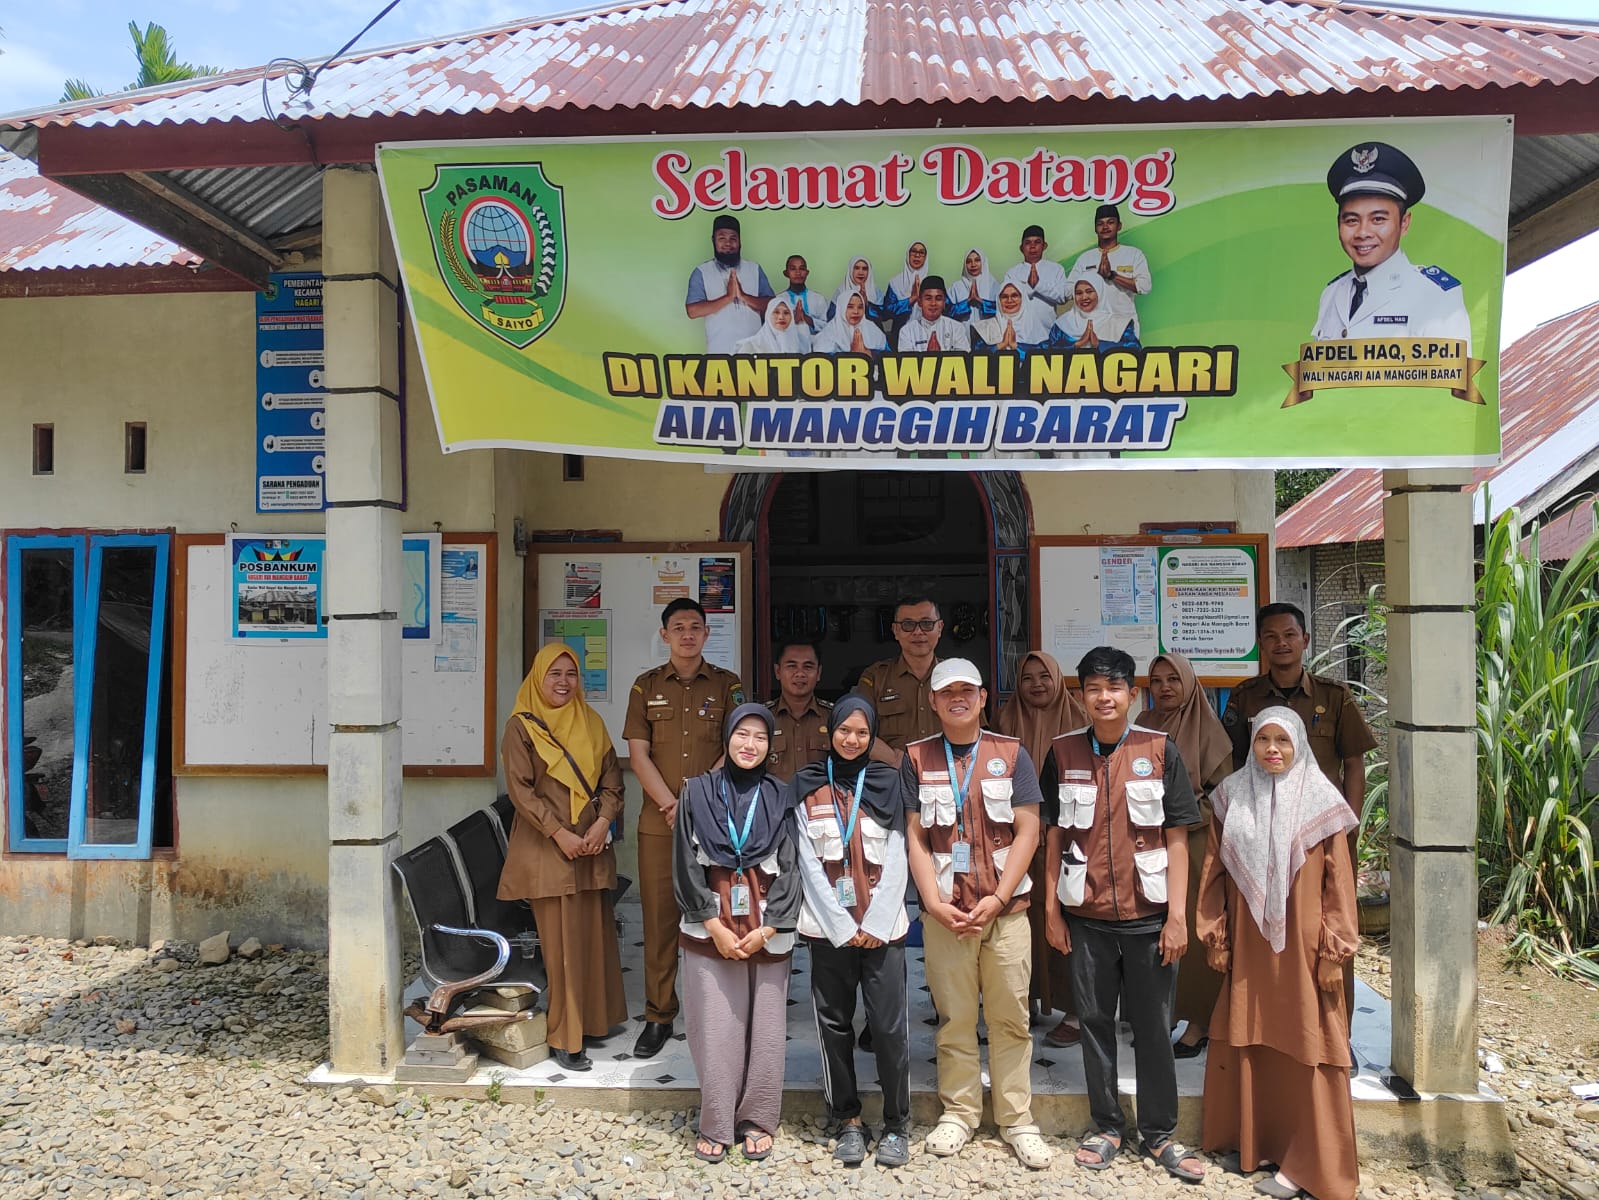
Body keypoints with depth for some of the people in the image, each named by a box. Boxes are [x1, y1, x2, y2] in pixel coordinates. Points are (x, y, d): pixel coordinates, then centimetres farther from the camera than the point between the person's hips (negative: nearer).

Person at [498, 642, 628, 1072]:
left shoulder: (591, 723, 11)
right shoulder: (521, 727, -3)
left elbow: (612, 781, 9)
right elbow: (520, 789, -9)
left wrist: (602, 822, -8)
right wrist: (560, 834, -15)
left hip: (592, 846, 5)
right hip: (547, 848, -4)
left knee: (594, 935, 8)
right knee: (560, 941, -2)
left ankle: (591, 1020, 22)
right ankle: (563, 1037, 6)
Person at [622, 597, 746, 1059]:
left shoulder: (728, 686, 6)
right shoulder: (646, 686, 10)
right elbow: (638, 755, 4)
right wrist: (671, 805, -7)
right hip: (658, 821, 1)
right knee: (659, 917, 3)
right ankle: (659, 1016, 14)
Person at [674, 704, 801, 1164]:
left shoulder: (779, 798, 4)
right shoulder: (697, 792, 2)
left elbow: (789, 869, 2)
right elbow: (687, 866, 0)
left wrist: (765, 930, -7)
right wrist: (715, 927, -7)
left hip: (767, 932, 1)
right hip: (709, 931, -1)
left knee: (764, 1028, 5)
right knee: (714, 1030, 1)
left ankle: (758, 1120, 22)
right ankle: (715, 1125, 16)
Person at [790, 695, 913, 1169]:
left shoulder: (887, 782, 6)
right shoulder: (807, 785, 5)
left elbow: (896, 859, 2)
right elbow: (808, 861, 0)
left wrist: (876, 924, -8)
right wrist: (841, 926, -7)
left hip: (882, 924, 0)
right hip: (829, 924, 1)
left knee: (890, 1025, -3)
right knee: (834, 1023, 6)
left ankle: (897, 1124, 14)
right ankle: (847, 1121, 22)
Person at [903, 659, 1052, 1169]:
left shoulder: (1011, 754, 4)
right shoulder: (917, 758, 5)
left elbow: (1027, 832, 0)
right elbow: (916, 837, 2)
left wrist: (997, 898, -9)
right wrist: (935, 902, -8)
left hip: (1005, 907, 0)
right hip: (945, 910, 0)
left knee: (1010, 1017, 4)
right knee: (953, 1017, 6)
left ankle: (1017, 1118, 16)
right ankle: (959, 1112, 21)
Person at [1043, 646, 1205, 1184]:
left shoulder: (1160, 750, -2)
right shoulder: (1063, 752, 1)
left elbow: (1177, 836, -1)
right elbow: (1055, 835, 5)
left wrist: (1178, 913, -5)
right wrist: (1051, 910, 2)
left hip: (1148, 915, -1)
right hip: (1085, 916, 1)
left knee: (1153, 1027, 8)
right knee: (1095, 1022, 10)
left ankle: (1160, 1133, 24)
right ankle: (1107, 1126, 26)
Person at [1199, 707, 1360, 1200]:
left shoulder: (1320, 801, -5)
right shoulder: (1233, 795, 3)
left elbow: (1338, 881, -4)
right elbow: (1215, 870, 7)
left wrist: (1333, 951, -7)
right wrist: (1216, 938, 5)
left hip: (1301, 946, -3)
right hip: (1248, 946, 3)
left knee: (1305, 1049, 3)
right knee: (1249, 1042, 10)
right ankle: (1256, 1141, 25)